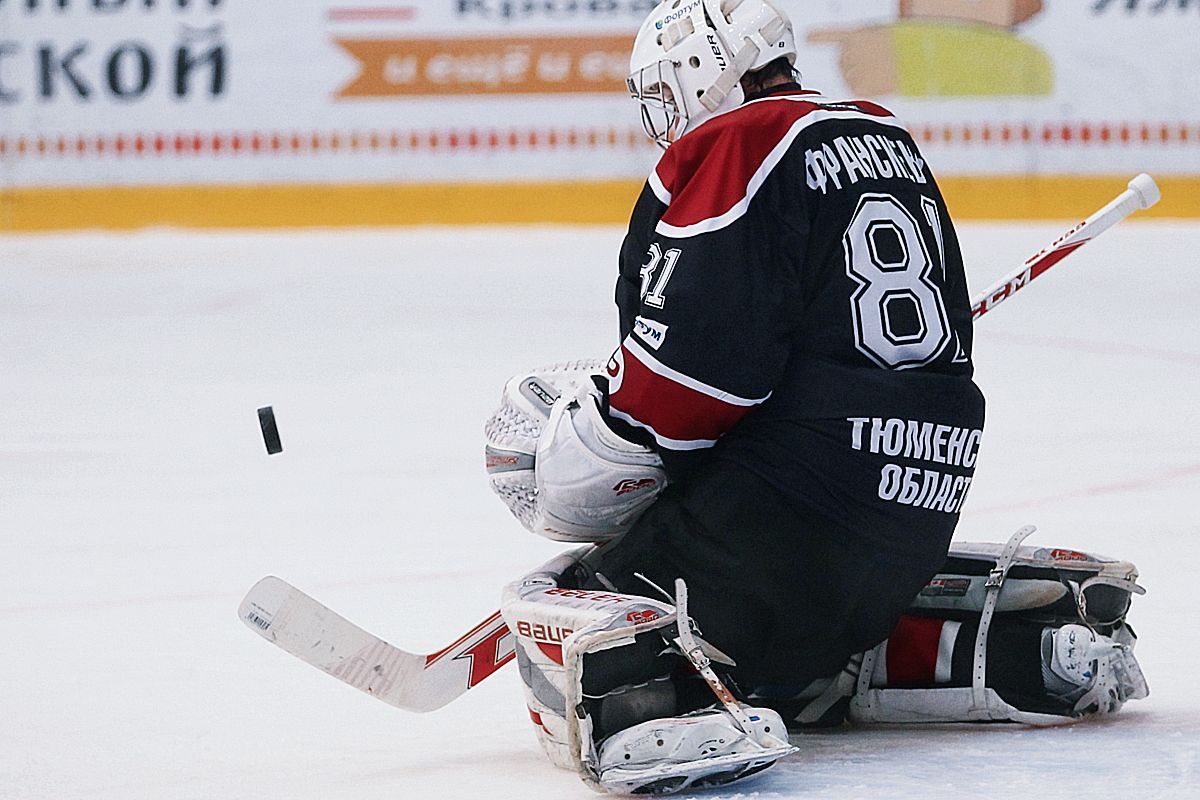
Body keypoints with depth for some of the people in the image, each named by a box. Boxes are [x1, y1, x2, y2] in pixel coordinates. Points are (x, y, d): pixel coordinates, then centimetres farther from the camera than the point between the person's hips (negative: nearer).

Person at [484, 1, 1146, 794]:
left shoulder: (732, 149, -9)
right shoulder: (890, 141, 18)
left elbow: (697, 357, -19)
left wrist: (593, 440, -5)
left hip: (800, 499, -9)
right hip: (920, 514, 9)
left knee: (567, 615, -6)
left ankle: (676, 719, -39)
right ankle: (1034, 646, 15)